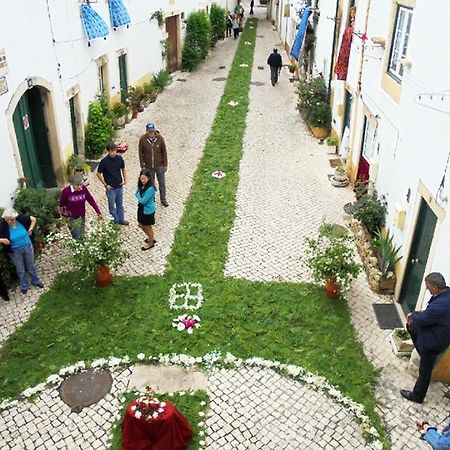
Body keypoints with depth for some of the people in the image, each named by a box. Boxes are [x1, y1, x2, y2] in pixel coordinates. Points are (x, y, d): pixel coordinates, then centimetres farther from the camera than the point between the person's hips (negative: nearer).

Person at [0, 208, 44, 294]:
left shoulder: (21, 219, -22)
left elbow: (33, 219, -4)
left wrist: (30, 230, -10)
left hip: (27, 247, 1)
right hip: (15, 252, -1)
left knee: (31, 266, 23)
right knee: (21, 270, 18)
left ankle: (36, 281, 47)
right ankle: (24, 286, 42)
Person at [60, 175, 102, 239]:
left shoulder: (84, 189, -13)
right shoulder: (66, 191, -19)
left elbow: (91, 200, -8)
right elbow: (62, 204, -6)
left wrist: (98, 212, -11)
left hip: (81, 216, 3)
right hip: (72, 218, -3)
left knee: (82, 236, 14)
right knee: (77, 237, -1)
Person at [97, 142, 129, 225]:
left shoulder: (119, 158, -6)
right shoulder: (104, 161, -17)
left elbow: (123, 169, 10)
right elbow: (98, 174, -7)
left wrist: (125, 180, -2)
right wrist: (105, 184, -9)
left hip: (119, 186, 4)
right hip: (110, 187, -4)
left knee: (120, 204, 17)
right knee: (112, 205, 8)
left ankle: (121, 219, 32)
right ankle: (116, 221, 22)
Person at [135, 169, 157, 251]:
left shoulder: (150, 189, -30)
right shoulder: (141, 185, -5)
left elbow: (143, 201, -26)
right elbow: (136, 194, 7)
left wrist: (138, 195, -12)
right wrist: (140, 198, -10)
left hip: (148, 211, -8)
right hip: (141, 208, 9)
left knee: (147, 227, 11)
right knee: (141, 226, 23)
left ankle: (151, 243, 34)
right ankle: (151, 238, 46)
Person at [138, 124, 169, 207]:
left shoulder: (160, 138, -13)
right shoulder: (142, 139, -14)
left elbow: (164, 152, -4)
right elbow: (141, 153, -4)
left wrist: (165, 165, -2)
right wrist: (142, 166, -3)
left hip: (159, 166, 0)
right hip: (148, 167, 0)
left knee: (162, 183, 13)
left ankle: (163, 199, 31)